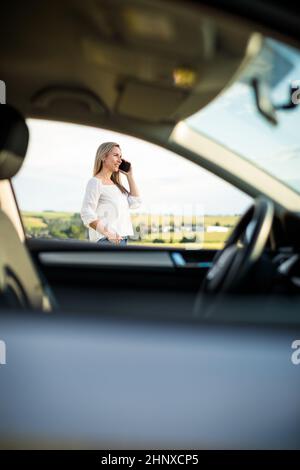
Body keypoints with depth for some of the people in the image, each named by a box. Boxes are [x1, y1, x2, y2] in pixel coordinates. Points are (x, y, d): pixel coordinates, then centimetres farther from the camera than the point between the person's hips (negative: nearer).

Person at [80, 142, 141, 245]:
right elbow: (87, 214, -15)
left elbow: (135, 203, 12)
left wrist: (129, 175, 12)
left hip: (121, 240, 9)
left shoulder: (115, 184, 18)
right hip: (106, 240, -8)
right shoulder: (95, 182, -6)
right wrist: (108, 234, -23)